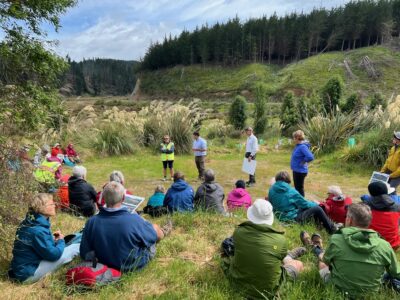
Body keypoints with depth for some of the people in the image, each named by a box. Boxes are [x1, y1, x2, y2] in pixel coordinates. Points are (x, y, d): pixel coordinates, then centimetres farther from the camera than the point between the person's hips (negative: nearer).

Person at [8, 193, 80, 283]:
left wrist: (52, 238, 3)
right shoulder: (37, 230, -26)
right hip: (29, 274, -10)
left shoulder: (30, 222, 3)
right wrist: (61, 241, -2)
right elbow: (54, 254, -21)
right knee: (76, 248, -17)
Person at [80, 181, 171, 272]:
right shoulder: (134, 220, -34)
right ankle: (162, 233, 52)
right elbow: (154, 236, -14)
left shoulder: (91, 222, -23)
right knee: (155, 227, 17)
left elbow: (85, 255, -11)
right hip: (136, 265, -4)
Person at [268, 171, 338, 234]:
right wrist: (315, 204, 13)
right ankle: (331, 228, 19)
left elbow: (271, 204, 10)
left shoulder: (271, 190, -3)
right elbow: (304, 204, -8)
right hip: (293, 217, -7)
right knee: (317, 209, 4)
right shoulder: (291, 191, -18)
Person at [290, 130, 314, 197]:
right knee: (297, 187, 22)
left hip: (300, 171, -10)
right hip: (296, 170, 10)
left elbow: (310, 157, -35)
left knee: (299, 188, 4)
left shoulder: (303, 147, -24)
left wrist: (303, 162, -21)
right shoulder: (298, 145, 4)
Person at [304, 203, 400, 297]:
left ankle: (318, 251, 58)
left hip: (338, 290, -2)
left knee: (322, 257, 24)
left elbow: (326, 261, -5)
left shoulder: (336, 240, -26)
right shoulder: (384, 246, -22)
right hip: (370, 294, 3)